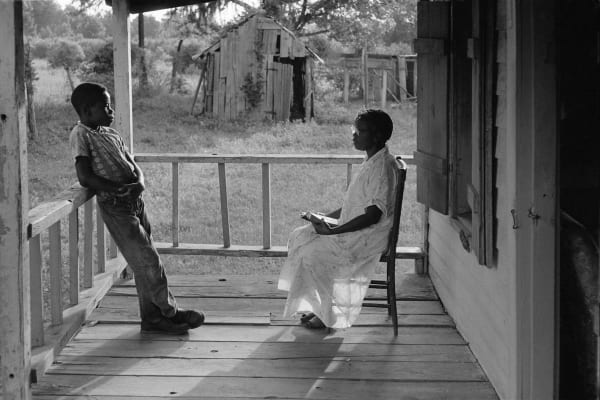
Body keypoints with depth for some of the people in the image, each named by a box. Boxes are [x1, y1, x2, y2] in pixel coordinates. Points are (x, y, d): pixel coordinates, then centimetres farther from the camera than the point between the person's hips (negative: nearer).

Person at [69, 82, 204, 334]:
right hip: (114, 205, -8)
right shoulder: (81, 135, -6)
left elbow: (133, 166, 16)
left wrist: (139, 182, -7)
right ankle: (170, 312, 6)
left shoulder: (111, 134, 18)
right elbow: (85, 177, -15)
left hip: (134, 200, 8)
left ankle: (151, 318, 17)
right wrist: (118, 189, -19)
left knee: (144, 263, 10)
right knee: (148, 260, -6)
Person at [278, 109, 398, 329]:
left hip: (368, 237, -10)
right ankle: (317, 305, 8)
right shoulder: (371, 162, 11)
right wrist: (326, 217, 10)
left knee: (312, 254, -18)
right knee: (299, 237, 4)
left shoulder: (382, 166, -21)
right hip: (352, 230, 10)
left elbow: (373, 216, -25)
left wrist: (334, 231, -24)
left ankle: (328, 315, -3)